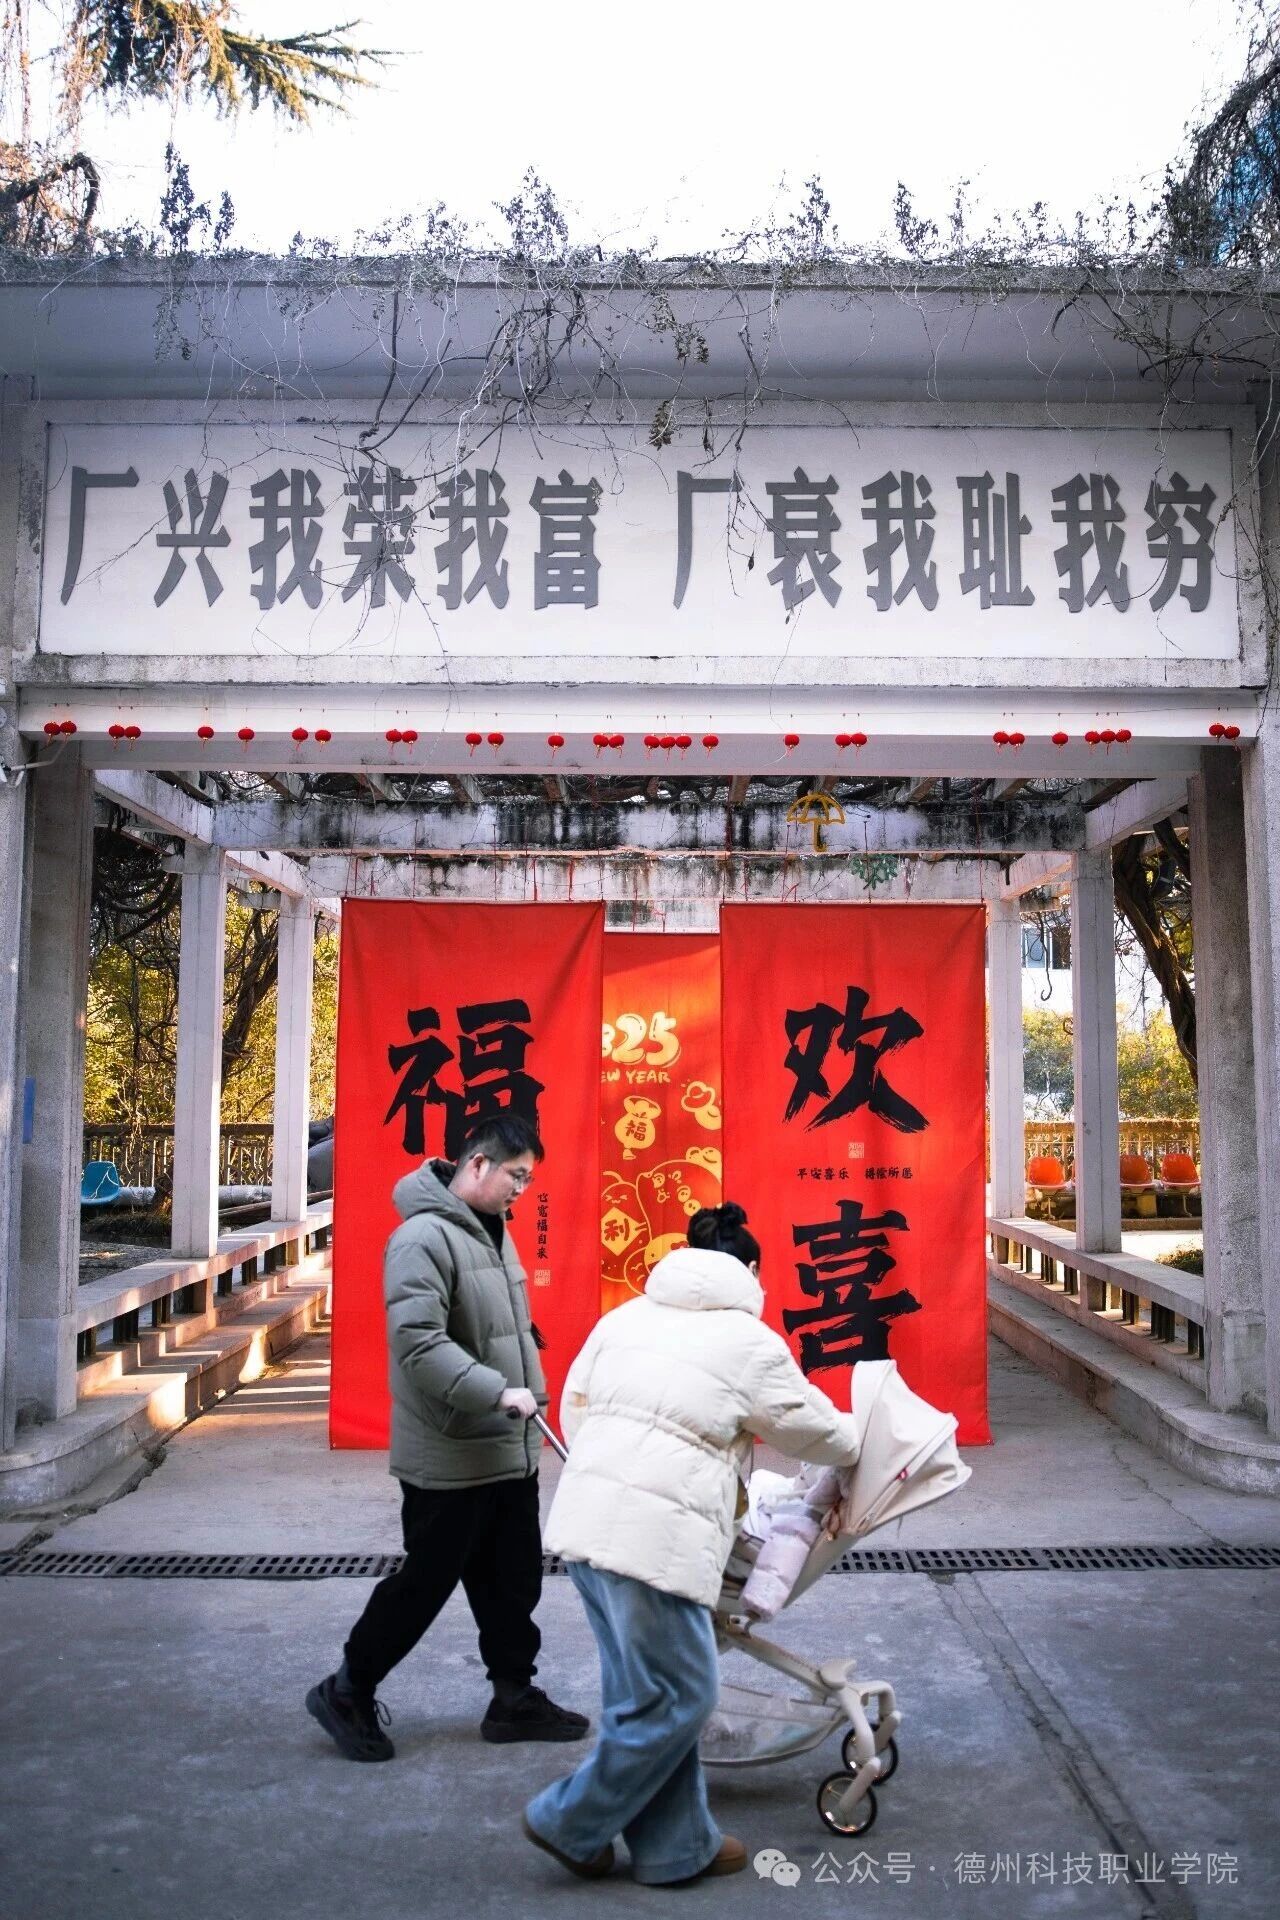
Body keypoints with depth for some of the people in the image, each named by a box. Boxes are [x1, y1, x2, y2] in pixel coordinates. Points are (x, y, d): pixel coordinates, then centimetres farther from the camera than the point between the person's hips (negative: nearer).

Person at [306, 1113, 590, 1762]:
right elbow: (417, 1341, -28)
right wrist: (496, 1392, -31)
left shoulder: (492, 1230, 11)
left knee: (514, 1581, 16)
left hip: (509, 1451, 9)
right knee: (425, 1582, 5)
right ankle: (347, 1692, 23)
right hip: (450, 1459, -9)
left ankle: (515, 1697, 31)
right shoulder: (425, 1235, -20)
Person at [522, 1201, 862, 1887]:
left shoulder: (626, 1316, 17)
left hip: (582, 1517, 8)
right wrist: (859, 1445, 34)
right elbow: (816, 1428, 13)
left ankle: (676, 1846, 28)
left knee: (643, 1692, 18)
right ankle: (572, 1823, 19)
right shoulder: (750, 1342, 1)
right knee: (676, 1699, 9)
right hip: (656, 1537, -8)